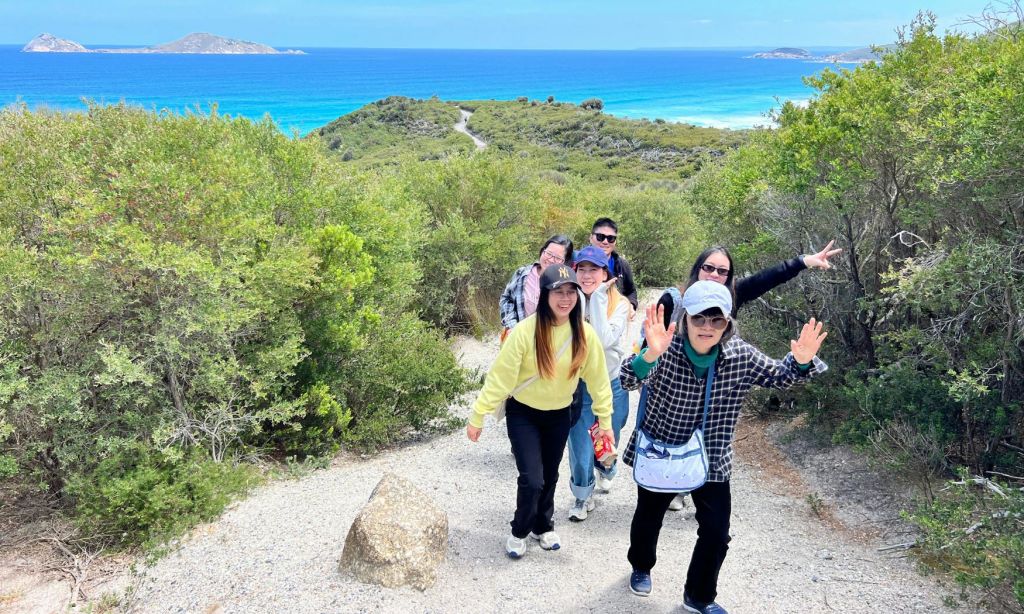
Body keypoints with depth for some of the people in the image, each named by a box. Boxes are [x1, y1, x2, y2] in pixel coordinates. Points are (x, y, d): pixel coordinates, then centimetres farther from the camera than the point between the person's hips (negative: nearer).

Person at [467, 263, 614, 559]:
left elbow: (597, 377, -2)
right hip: (523, 414, -3)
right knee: (532, 479, -7)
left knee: (550, 477, 17)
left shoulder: (585, 334, -14)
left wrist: (605, 418, 4)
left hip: (559, 416, 4)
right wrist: (478, 416, -16)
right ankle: (519, 532, 21)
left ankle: (543, 526, 43)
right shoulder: (525, 331, -24)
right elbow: (500, 376, -19)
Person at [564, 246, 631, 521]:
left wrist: (598, 298, -24)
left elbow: (605, 340, -27)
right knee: (580, 448, 1)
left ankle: (605, 472, 55)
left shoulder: (619, 304, -11)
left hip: (611, 385, 0)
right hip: (578, 386, 0)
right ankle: (583, 497, 27)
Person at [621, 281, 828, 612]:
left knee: (716, 533, 6)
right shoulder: (667, 350, -26)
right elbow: (628, 381, -39)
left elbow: (779, 376, 0)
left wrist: (801, 361, -24)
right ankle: (641, 567, 51)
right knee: (648, 518, 20)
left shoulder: (742, 356, -15)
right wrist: (650, 354, -61)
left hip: (712, 460, 2)